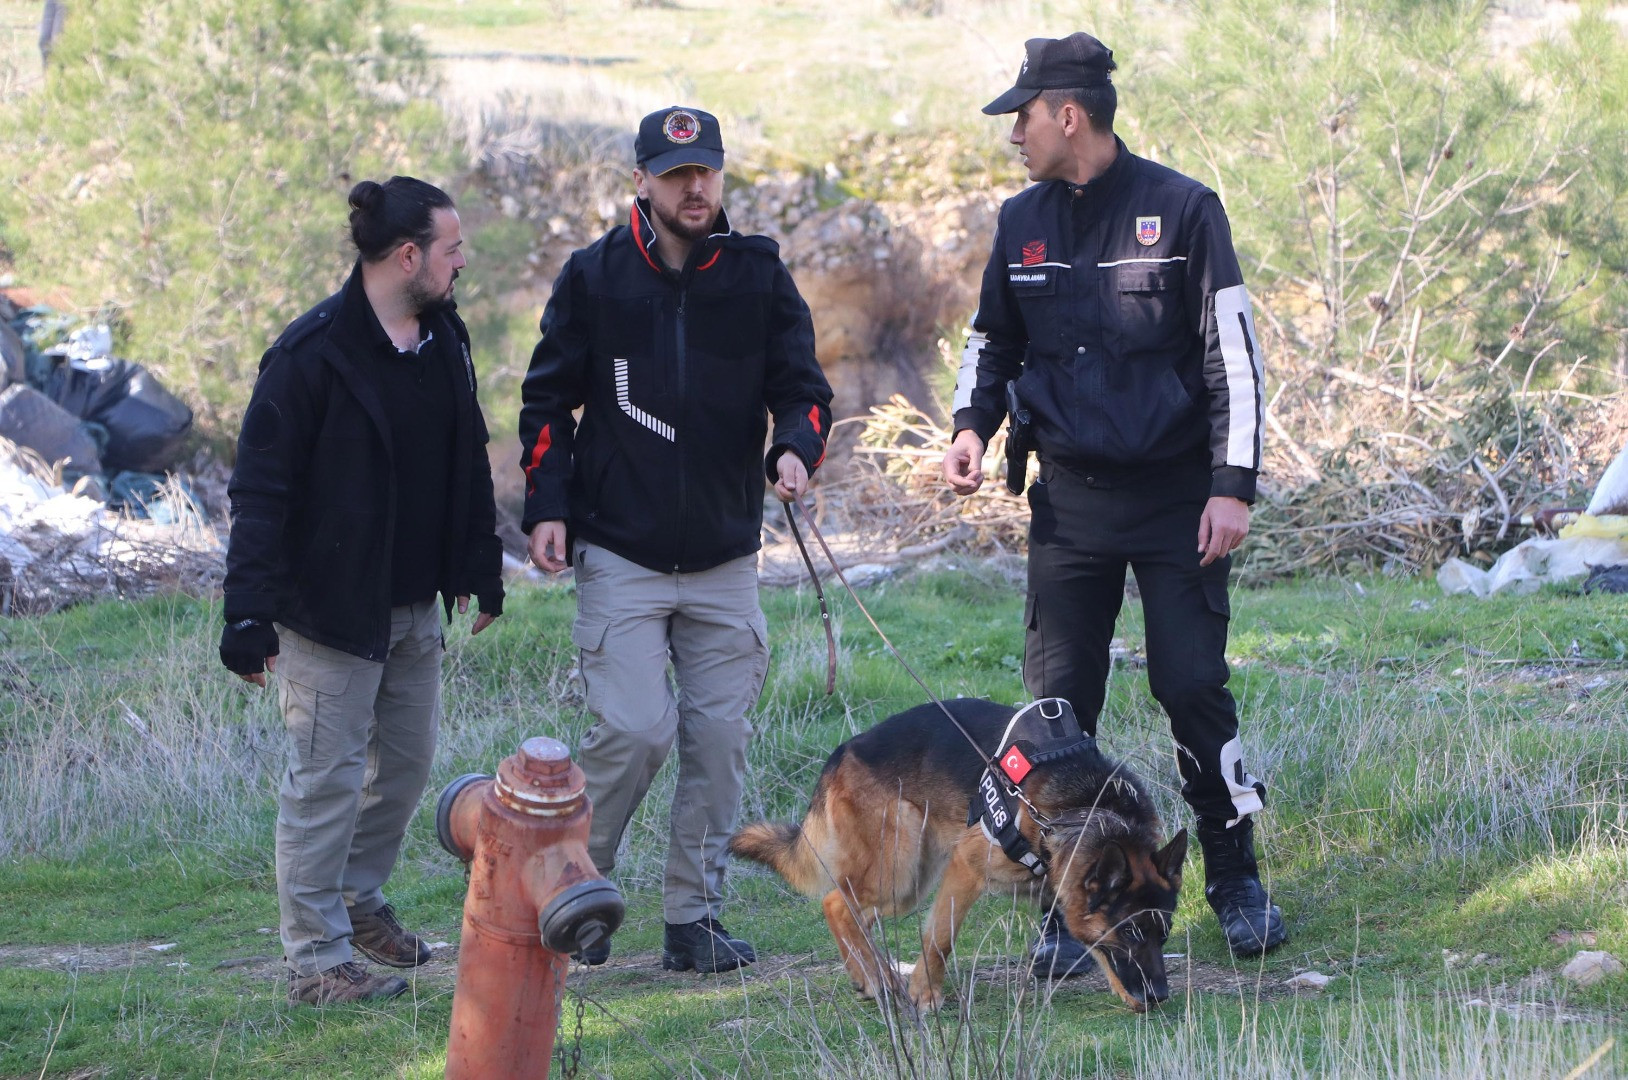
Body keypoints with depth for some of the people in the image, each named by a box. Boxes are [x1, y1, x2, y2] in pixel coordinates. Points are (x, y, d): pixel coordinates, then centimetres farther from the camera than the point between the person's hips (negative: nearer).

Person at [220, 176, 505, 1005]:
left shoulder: (444, 340, 6)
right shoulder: (312, 353, -18)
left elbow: (468, 463, 18)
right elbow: (260, 491, -18)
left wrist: (479, 568, 19)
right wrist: (250, 616, -21)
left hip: (414, 606, 8)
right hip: (329, 606, -8)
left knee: (407, 760, 16)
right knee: (328, 776, -3)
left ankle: (357, 897, 37)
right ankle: (315, 959, 5)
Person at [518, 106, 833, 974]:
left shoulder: (759, 277, 5)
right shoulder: (595, 277, 1)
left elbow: (802, 386, 6)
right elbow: (548, 398, 6)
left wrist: (794, 448, -16)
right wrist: (546, 505, -5)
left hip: (726, 556, 3)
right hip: (620, 552, -2)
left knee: (719, 736, 1)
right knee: (634, 729, -13)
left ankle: (693, 918, 11)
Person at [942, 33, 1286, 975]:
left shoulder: (1181, 209, -6)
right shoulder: (1023, 223, 7)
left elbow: (1234, 353, -6)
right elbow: (993, 340, 20)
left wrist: (1233, 487, -11)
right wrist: (974, 426, 1)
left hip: (1176, 496, -4)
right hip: (1070, 499, 4)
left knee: (1193, 686, -4)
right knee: (1059, 702, 0)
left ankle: (1237, 882, 13)